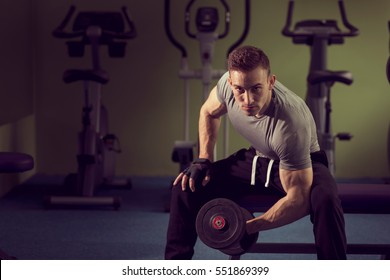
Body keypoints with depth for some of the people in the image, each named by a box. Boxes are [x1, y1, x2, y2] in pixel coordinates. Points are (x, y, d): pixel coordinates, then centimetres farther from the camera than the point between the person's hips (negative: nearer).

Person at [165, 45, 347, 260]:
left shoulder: (290, 123, -39)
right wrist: (203, 160, -6)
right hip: (255, 157, 6)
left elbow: (298, 199, -34)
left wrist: (250, 227, -36)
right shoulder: (228, 83, -24)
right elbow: (209, 112, 3)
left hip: (302, 165, -5)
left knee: (325, 200, -39)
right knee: (187, 184, -9)